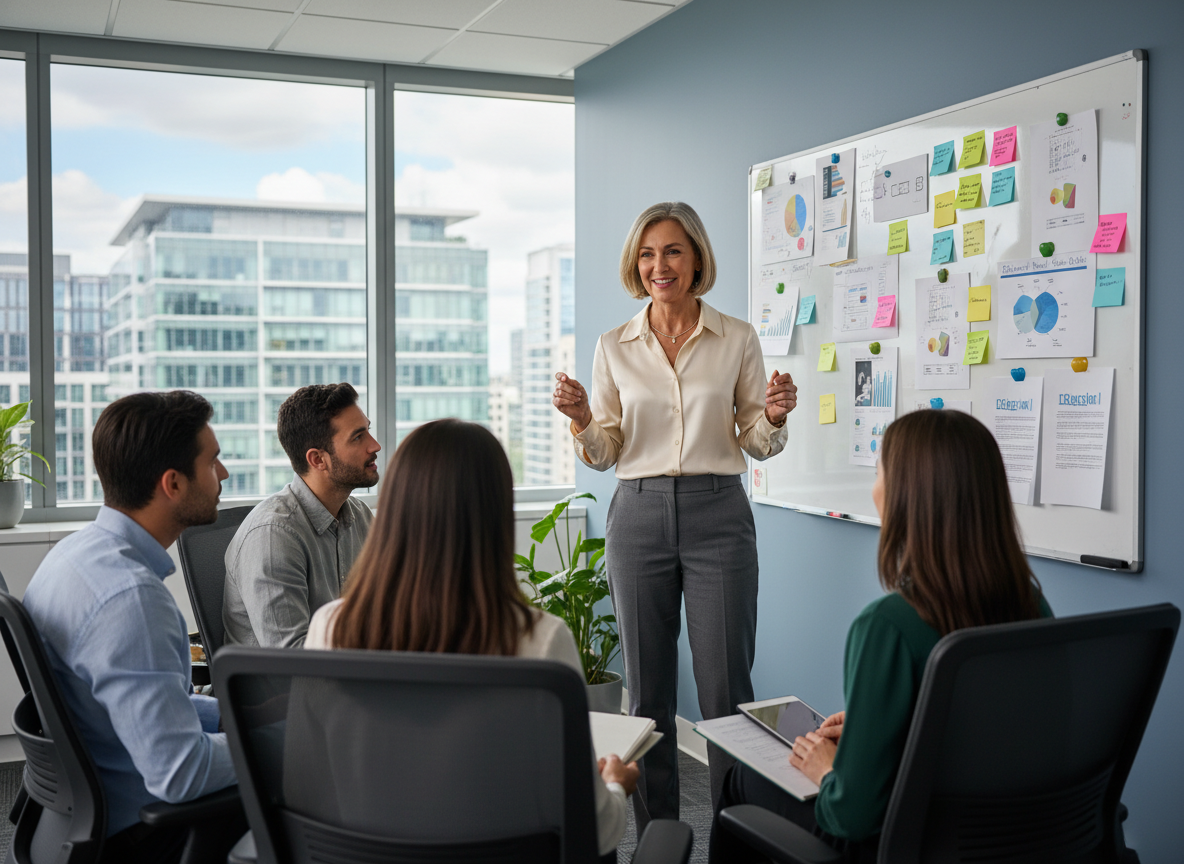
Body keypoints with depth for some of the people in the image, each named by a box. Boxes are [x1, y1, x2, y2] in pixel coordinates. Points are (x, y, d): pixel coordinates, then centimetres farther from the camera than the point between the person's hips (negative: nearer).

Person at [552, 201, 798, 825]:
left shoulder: (737, 339, 4)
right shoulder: (614, 347, 7)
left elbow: (757, 444, 7)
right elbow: (603, 454, 9)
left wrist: (773, 417, -13)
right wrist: (581, 420, -11)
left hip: (718, 515, -1)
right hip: (638, 516, 2)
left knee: (725, 688, -1)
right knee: (647, 687, 8)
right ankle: (656, 837, 22)